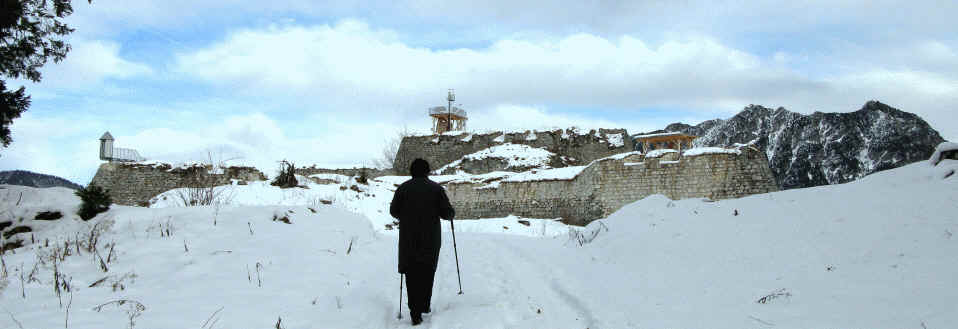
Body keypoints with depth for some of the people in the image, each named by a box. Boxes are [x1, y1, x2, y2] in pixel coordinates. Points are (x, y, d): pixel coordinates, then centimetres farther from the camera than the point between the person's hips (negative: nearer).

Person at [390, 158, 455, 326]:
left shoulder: (403, 188, -1)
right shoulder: (436, 188, -3)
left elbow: (393, 211, 2)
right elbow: (447, 213, -5)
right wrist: (452, 214, 18)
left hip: (408, 238, 0)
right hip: (431, 239, 1)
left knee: (412, 274, 2)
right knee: (428, 271, 19)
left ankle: (415, 313, -6)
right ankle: (424, 305, 26)